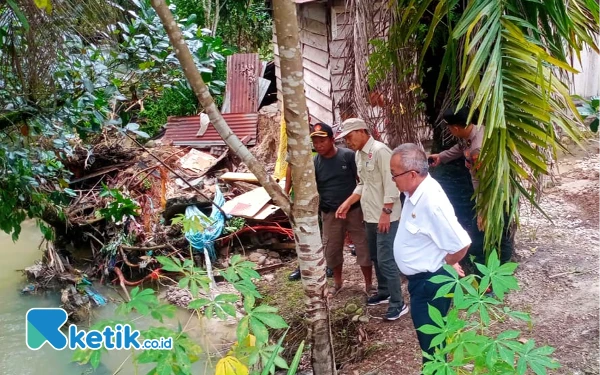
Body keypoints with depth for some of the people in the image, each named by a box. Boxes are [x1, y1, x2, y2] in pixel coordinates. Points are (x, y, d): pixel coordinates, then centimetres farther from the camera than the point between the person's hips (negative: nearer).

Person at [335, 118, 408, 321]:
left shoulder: (380, 150, -17)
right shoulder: (359, 154, 11)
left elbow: (390, 184, -21)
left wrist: (386, 212, -23)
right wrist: (347, 203, 12)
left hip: (385, 217, -9)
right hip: (370, 217, 9)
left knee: (386, 260, -6)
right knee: (376, 257, 19)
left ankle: (398, 304, 4)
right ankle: (384, 292, 34)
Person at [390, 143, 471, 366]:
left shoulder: (431, 201, -29)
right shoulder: (415, 191, 0)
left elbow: (461, 244, -27)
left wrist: (445, 266, -10)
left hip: (430, 282, -9)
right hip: (420, 278, 9)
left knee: (431, 340, 8)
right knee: (429, 337, 25)